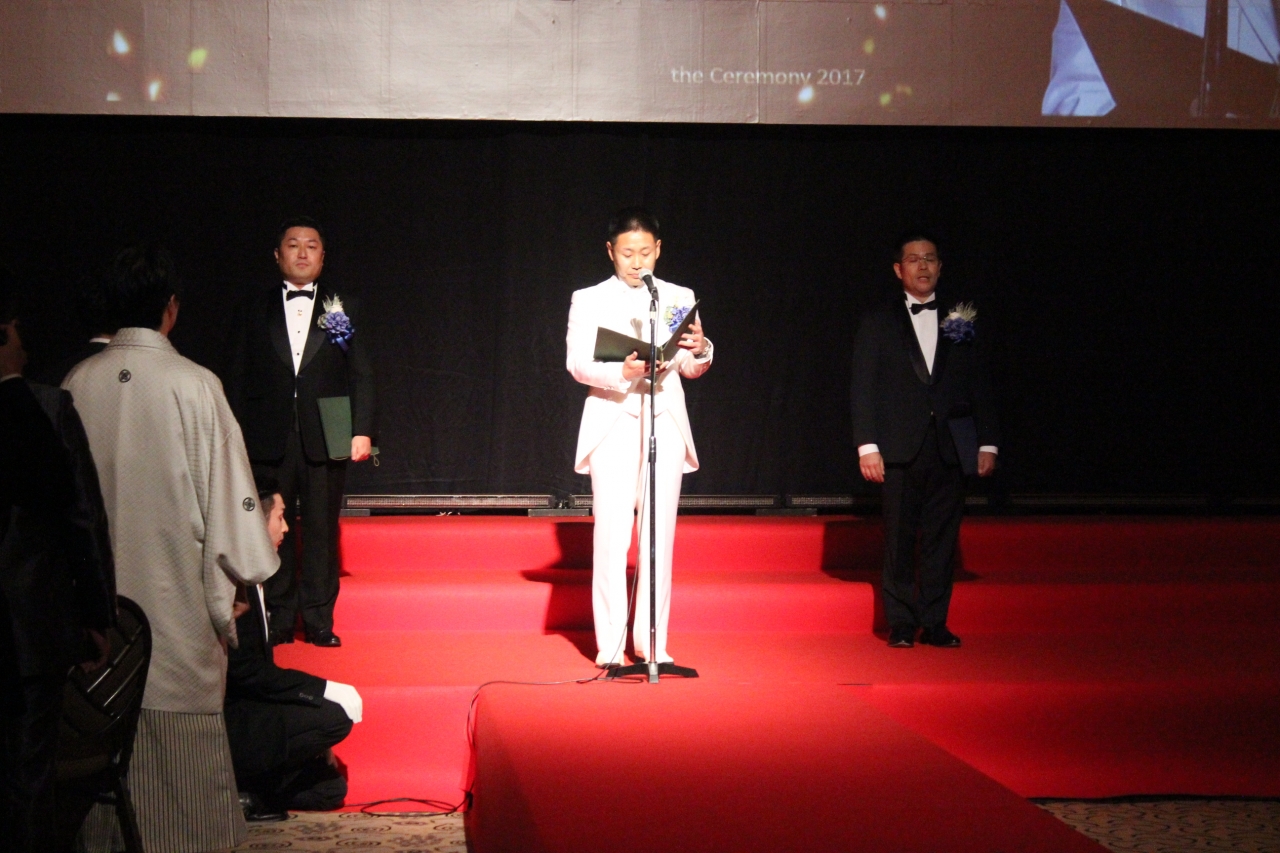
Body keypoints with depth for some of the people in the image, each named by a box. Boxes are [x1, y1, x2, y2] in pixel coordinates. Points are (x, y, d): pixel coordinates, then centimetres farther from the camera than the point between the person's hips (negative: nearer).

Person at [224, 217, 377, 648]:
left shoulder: (344, 308, 9)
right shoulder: (254, 309, 10)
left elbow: (361, 374, 6)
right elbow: (238, 377, 8)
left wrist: (362, 431, -4)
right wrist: (236, 436, 1)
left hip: (325, 439, 0)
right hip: (269, 439, 0)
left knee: (322, 531, 1)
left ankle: (319, 620, 9)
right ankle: (278, 619, 10)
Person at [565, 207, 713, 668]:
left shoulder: (679, 299, 12)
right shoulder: (589, 300, 5)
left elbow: (690, 368, 8)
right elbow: (577, 363, -5)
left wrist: (699, 350, -15)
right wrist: (622, 372, -23)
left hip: (665, 425, 2)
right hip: (612, 425, -2)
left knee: (659, 535, 1)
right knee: (611, 535, -7)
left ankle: (653, 643, 7)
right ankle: (610, 646, -3)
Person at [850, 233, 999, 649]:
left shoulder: (959, 321, 11)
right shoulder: (877, 322, 6)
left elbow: (978, 386, 10)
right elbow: (864, 388, 1)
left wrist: (987, 443, 4)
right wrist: (867, 445, -8)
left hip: (949, 448, 2)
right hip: (900, 448, -2)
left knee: (942, 539, 3)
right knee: (900, 540, 2)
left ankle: (935, 622, 12)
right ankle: (901, 623, 11)